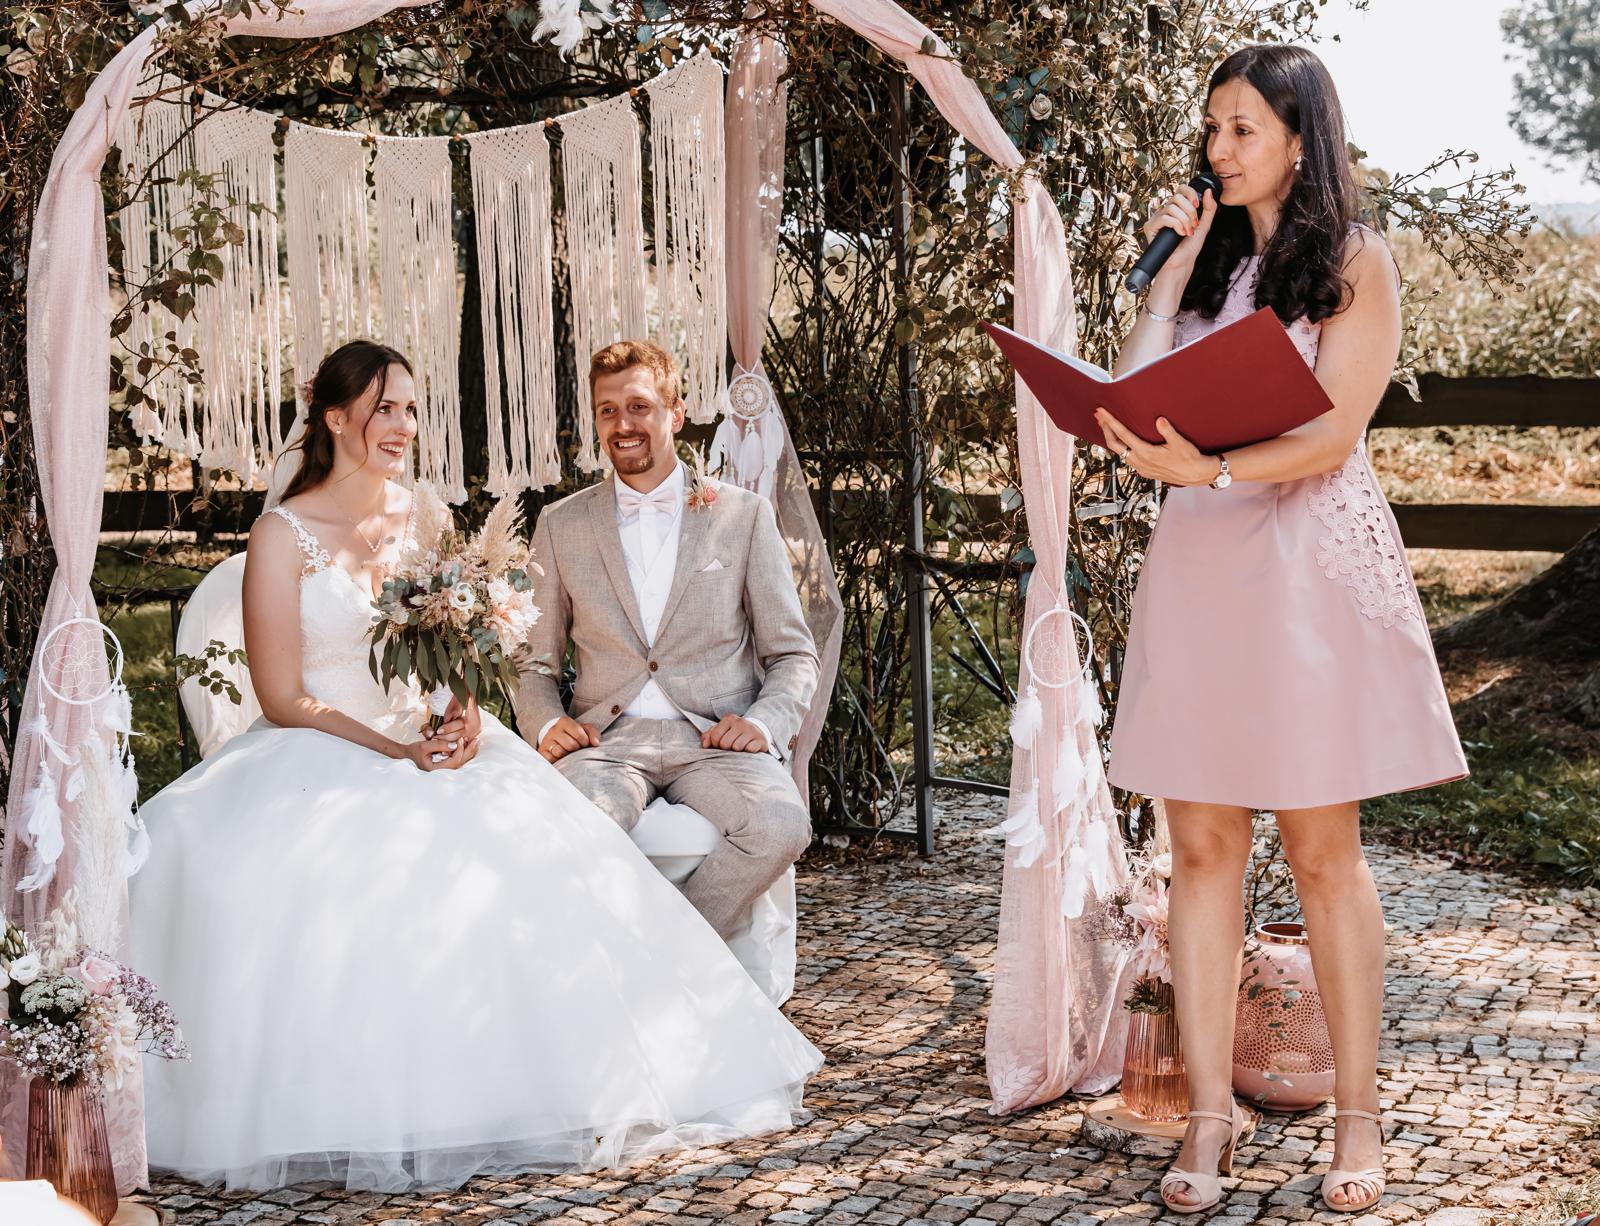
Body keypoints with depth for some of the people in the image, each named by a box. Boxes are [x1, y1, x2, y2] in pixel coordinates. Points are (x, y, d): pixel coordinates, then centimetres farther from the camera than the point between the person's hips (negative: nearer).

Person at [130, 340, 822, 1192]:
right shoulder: (283, 536, -5)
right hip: (319, 757, -4)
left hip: (431, 741, 4)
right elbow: (284, 698, -8)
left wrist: (462, 722, -10)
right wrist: (395, 751, -18)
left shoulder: (425, 519, 10)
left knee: (528, 832, -23)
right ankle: (363, 1104, -22)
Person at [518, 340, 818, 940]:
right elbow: (534, 659, 18)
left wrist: (765, 723, -9)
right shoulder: (561, 525, 15)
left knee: (780, 823, -33)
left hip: (715, 738, 0)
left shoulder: (743, 514, 11)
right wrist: (545, 723, -4)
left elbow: (793, 654, 12)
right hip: (608, 737, 0)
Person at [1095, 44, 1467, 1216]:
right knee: (1203, 846, 1)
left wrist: (1210, 469, -25)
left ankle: (1358, 1119, 8)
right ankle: (1210, 1114, 6)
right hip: (1198, 565, 5)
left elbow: (1331, 433, -10)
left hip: (1310, 565, -4)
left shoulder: (1355, 262, 1)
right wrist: (1173, 266, 4)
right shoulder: (1208, 263, 16)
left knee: (1322, 850, -1)